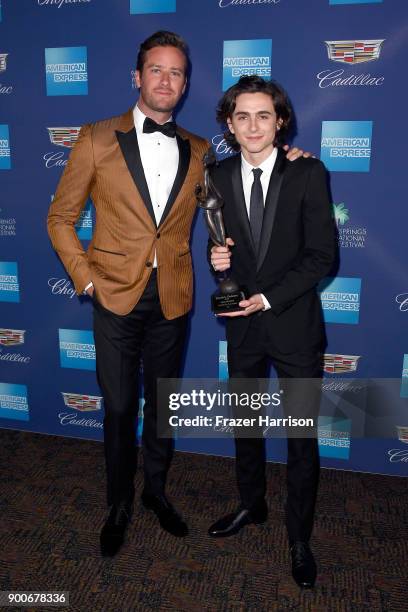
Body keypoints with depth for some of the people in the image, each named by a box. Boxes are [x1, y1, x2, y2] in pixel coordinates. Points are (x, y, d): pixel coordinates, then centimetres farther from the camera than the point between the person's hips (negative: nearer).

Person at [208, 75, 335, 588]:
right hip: (243, 325, 4)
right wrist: (217, 258, -13)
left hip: (294, 325, -3)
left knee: (301, 437, 7)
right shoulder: (218, 177, 2)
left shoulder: (308, 174, -8)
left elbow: (321, 255, -11)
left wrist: (268, 298, -18)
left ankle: (299, 538, 30)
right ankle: (251, 506, 44)